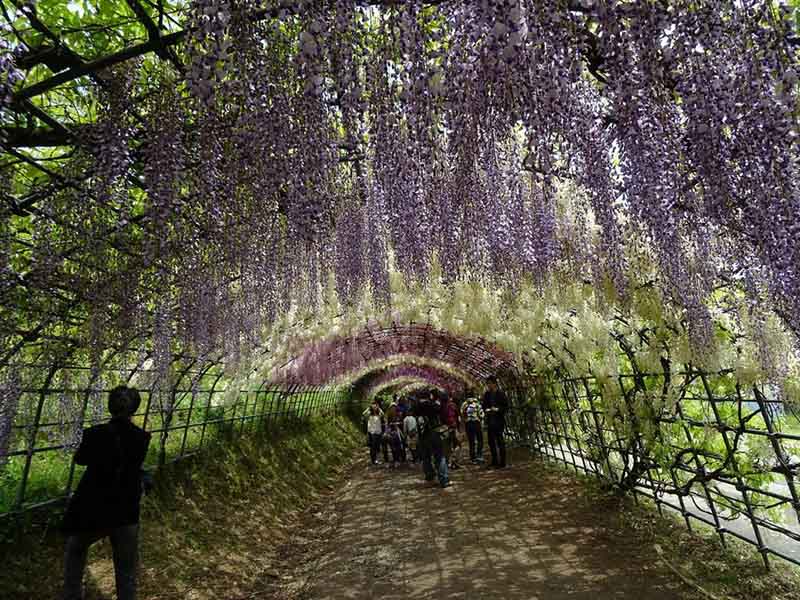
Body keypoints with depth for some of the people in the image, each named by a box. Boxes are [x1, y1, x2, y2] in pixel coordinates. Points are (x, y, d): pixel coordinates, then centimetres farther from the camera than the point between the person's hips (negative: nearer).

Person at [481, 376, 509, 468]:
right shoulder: (487, 394, 8)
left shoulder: (501, 393, -9)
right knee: (491, 441, 13)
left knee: (500, 441, -2)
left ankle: (502, 462, 8)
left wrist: (497, 409, -20)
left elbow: (506, 406, -8)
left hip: (499, 420, -6)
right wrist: (486, 409, -5)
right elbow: (483, 405, 16)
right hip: (490, 420, 6)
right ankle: (494, 461, 27)